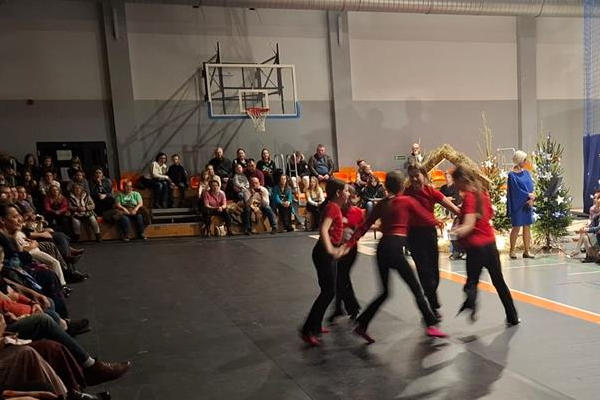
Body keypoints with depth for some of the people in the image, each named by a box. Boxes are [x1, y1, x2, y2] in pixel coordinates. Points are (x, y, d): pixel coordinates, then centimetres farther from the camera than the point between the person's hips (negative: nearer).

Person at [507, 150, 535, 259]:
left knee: (527, 227, 6)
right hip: (517, 204, -6)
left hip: (528, 204, 6)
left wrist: (531, 199, -11)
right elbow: (516, 190, -12)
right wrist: (529, 195, -8)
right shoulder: (512, 175, -7)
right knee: (516, 227, -2)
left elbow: (531, 187, 4)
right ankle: (512, 251, 8)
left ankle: (526, 251, 12)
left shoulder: (526, 173, 10)